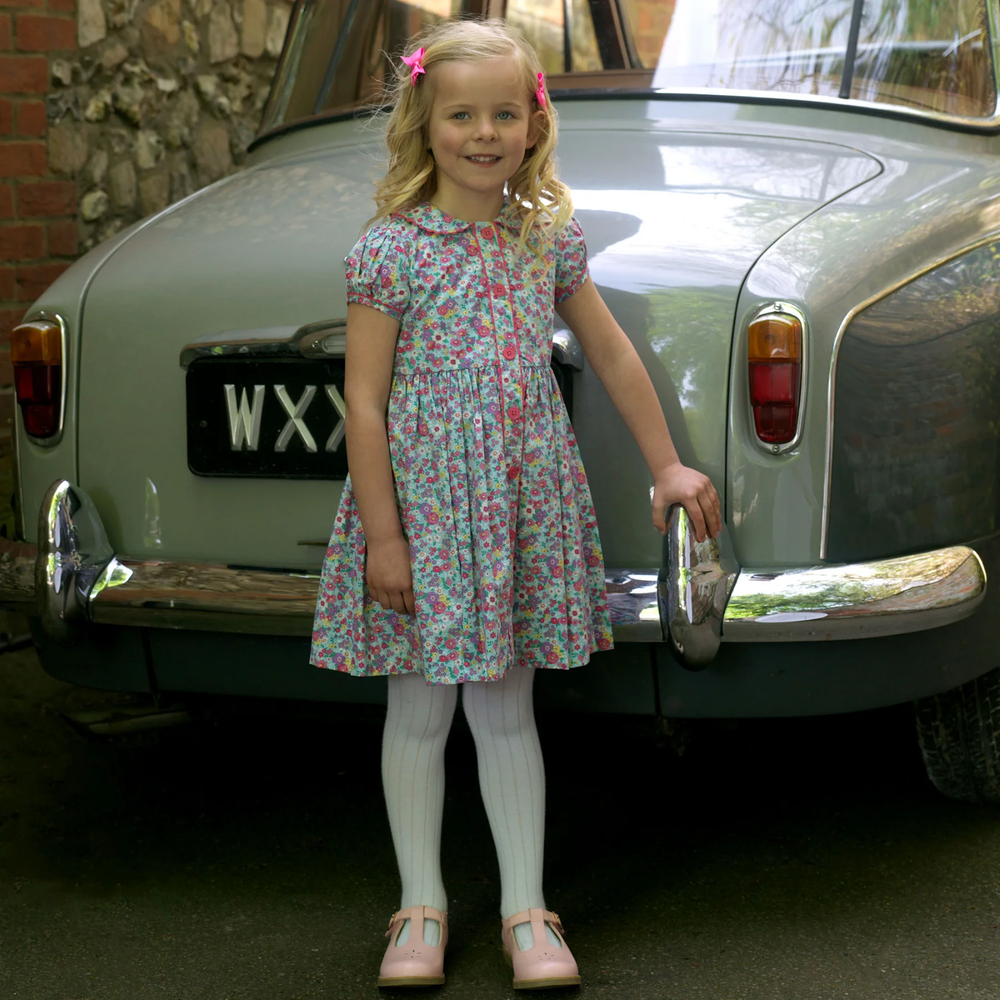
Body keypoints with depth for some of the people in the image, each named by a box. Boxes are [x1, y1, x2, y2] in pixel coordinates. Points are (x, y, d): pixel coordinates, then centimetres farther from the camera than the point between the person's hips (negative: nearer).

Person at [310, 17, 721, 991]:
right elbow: (364, 401, -10)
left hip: (524, 499, 3)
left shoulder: (549, 238, 4)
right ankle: (421, 908, 22)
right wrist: (381, 535, -13)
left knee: (506, 708, 11)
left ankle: (525, 910, 20)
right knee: (419, 709, 8)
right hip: (420, 498, -3)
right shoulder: (388, 249, -8)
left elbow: (612, 355, 14)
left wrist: (668, 467, 15)